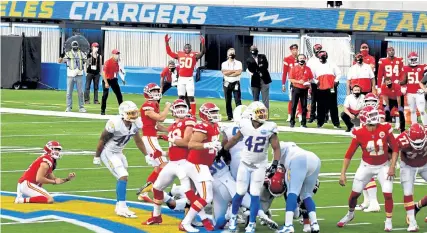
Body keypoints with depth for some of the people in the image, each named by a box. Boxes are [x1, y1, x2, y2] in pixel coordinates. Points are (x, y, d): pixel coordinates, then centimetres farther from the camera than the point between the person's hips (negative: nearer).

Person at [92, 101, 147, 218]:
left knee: (122, 177, 16)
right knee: (123, 176, -17)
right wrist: (97, 157, -8)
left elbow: (138, 141, 10)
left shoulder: (136, 124, -8)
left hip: (118, 152, 8)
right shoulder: (115, 123, -29)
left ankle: (119, 206, 30)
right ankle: (122, 207, -16)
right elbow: (102, 140, -17)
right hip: (108, 153, -8)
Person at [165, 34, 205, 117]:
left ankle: (193, 115, -4)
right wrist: (167, 43, 2)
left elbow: (202, 52, -12)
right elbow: (169, 52, 11)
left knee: (191, 97, -5)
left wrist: (203, 44, -27)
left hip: (189, 79, -3)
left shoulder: (194, 55, 0)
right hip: (181, 78, 3)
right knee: (181, 97, 9)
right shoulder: (179, 54, 9)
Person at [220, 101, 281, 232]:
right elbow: (235, 139, 7)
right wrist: (223, 151, 17)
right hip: (245, 164, 1)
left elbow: (276, 148, -10)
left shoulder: (269, 129, -16)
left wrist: (275, 164, -24)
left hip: (260, 166, -1)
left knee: (255, 195, -4)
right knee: (240, 193, 2)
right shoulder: (245, 125, -12)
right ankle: (233, 217, 26)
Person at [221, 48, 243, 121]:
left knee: (238, 100, -8)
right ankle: (230, 116, 10)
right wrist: (234, 71, -9)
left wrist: (229, 73, -10)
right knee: (228, 101, 4)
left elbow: (239, 72, -11)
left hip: (236, 83, -2)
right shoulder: (224, 64, 7)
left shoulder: (238, 63, 5)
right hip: (227, 84, 2)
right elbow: (224, 72, -10)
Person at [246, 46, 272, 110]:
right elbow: (250, 70, -7)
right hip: (255, 82, 0)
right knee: (255, 100, 7)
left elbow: (266, 66, -2)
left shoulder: (262, 57, 9)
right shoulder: (249, 60, 5)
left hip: (264, 80, 0)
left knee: (265, 99, -6)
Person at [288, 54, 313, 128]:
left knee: (304, 106, 4)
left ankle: (303, 122, 10)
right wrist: (298, 82, -17)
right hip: (296, 89, -2)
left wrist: (309, 82, -9)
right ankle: (292, 122, 3)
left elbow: (311, 78, 12)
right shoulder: (294, 68, -2)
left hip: (304, 89, 2)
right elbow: (290, 79, -3)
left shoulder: (308, 69, 5)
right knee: (294, 106, -2)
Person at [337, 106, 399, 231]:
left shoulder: (385, 130, -17)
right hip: (366, 166, 0)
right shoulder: (359, 134, -18)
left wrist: (392, 167, -13)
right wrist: (343, 173, -15)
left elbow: (395, 148, -6)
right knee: (355, 193, 6)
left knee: (388, 194, -11)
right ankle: (350, 214, 35)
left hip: (383, 166, 0)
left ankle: (388, 221, 5)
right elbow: (349, 154, -12)